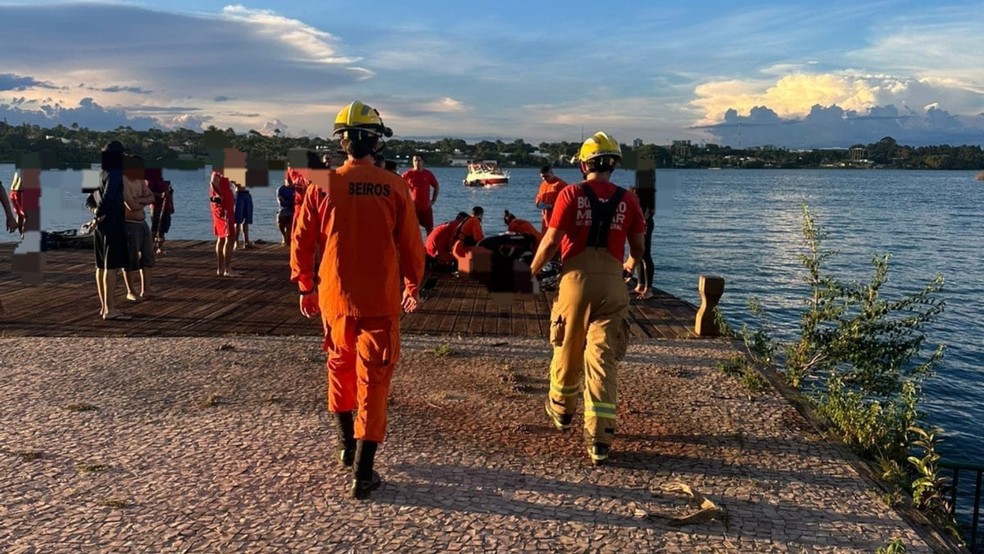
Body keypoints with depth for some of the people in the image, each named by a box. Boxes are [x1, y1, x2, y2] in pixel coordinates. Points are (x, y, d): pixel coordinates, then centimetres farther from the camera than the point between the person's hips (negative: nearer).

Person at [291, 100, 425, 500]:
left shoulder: (323, 185, -5)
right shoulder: (394, 186, -7)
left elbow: (301, 242, 1)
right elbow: (411, 245, -2)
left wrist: (305, 287, 14)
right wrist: (413, 286, 14)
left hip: (334, 297, 2)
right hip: (381, 300, -2)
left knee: (340, 366, 23)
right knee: (373, 380, 3)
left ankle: (346, 446, 37)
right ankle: (362, 474, 2)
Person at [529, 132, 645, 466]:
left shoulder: (571, 195, -3)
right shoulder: (627, 200, 5)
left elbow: (551, 241, -6)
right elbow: (638, 247, 13)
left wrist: (533, 270, 11)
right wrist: (631, 264, 36)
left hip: (577, 279, -1)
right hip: (612, 284, 1)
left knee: (568, 351, 18)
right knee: (603, 361, 2)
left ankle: (561, 411, 41)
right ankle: (599, 440, -2)